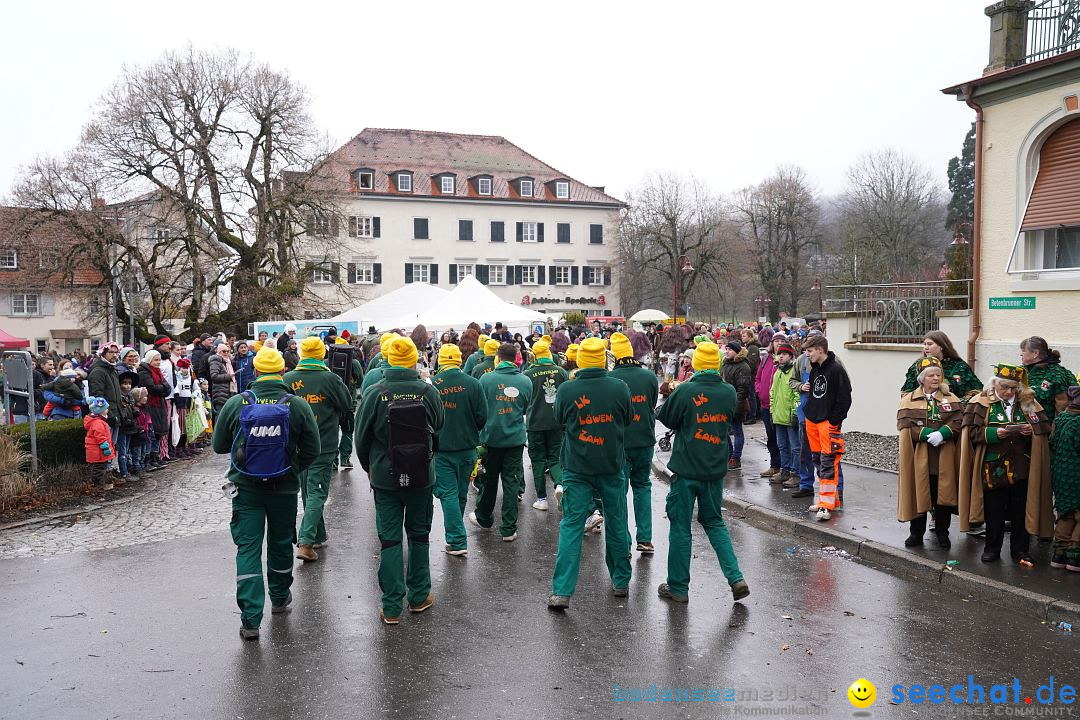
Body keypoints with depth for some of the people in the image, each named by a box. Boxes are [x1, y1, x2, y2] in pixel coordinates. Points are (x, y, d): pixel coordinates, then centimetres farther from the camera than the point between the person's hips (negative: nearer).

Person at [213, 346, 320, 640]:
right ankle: (280, 598, 39)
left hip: (246, 487, 0)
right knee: (281, 543, 19)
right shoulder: (298, 406, -10)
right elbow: (313, 450, -5)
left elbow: (219, 446, 2)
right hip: (284, 488, 1)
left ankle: (251, 619, -3)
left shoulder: (235, 404, -8)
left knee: (248, 548, 3)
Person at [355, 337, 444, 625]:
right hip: (421, 476, 1)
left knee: (389, 539, 6)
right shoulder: (428, 391, -10)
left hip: (385, 476, -1)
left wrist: (368, 467, 14)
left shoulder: (374, 393, -11)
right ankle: (419, 596, 26)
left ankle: (392, 607, 8)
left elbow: (361, 436, -2)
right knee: (419, 535, 16)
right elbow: (439, 425, 7)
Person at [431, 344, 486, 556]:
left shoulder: (431, 385, -11)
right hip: (467, 448, 3)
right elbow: (482, 417, -5)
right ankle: (455, 535, 34)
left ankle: (457, 542, -6)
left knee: (448, 494, 1)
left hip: (441, 449, -2)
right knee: (461, 493, 17)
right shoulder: (473, 384, -7)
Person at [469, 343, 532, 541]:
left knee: (489, 479, 16)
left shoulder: (486, 378, -11)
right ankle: (509, 529, 7)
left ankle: (483, 518, 34)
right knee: (511, 482, 6)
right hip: (515, 438, 1)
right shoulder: (526, 381, -5)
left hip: (491, 437, -1)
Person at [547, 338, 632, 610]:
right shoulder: (619, 387, -10)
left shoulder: (566, 389, -12)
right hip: (612, 466, 1)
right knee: (617, 524, 16)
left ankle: (562, 591, -3)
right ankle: (621, 582, 29)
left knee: (571, 526, 2)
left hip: (577, 468, -1)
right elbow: (628, 418, 6)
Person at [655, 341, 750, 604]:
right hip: (716, 469, 5)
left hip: (686, 469, -4)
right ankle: (736, 579, 9)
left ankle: (678, 587, 14)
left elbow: (666, 418, -4)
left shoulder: (686, 391, -16)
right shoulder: (729, 392, -1)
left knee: (680, 527, 7)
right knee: (714, 522, 20)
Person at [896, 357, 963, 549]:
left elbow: (958, 421, -5)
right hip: (919, 458, -1)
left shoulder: (951, 399, 9)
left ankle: (942, 533, 20)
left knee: (944, 494, 5)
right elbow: (905, 424, -8)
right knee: (918, 494, 4)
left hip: (944, 459, 1)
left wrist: (943, 433, -21)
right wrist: (927, 434, -19)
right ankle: (916, 533, 17)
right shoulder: (909, 400, 5)